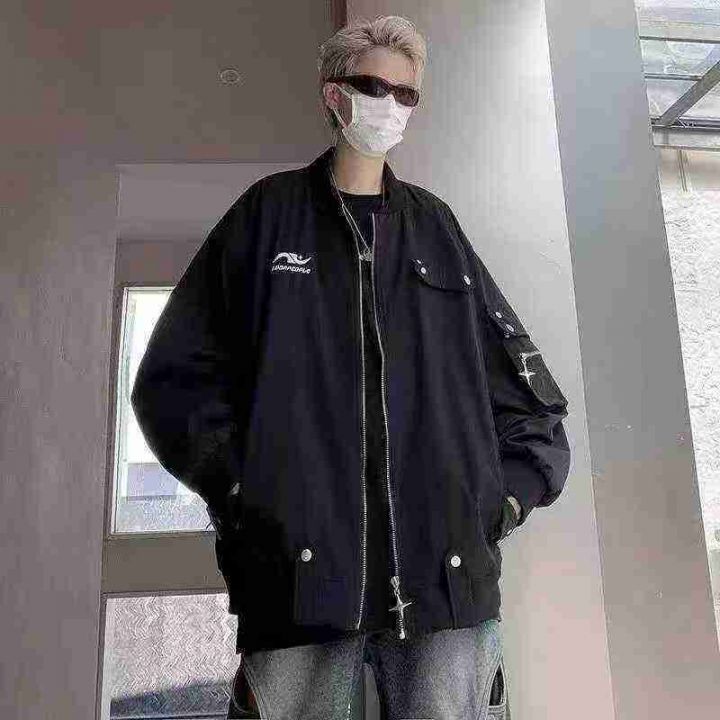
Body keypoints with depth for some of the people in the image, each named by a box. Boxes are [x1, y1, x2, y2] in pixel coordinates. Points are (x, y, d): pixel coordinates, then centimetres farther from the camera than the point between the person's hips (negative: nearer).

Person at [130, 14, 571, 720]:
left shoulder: (434, 225, 16)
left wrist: (512, 491, 6)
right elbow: (175, 371, 6)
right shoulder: (270, 212, 9)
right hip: (299, 565, -1)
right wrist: (239, 485, -5)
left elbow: (520, 377, 17)